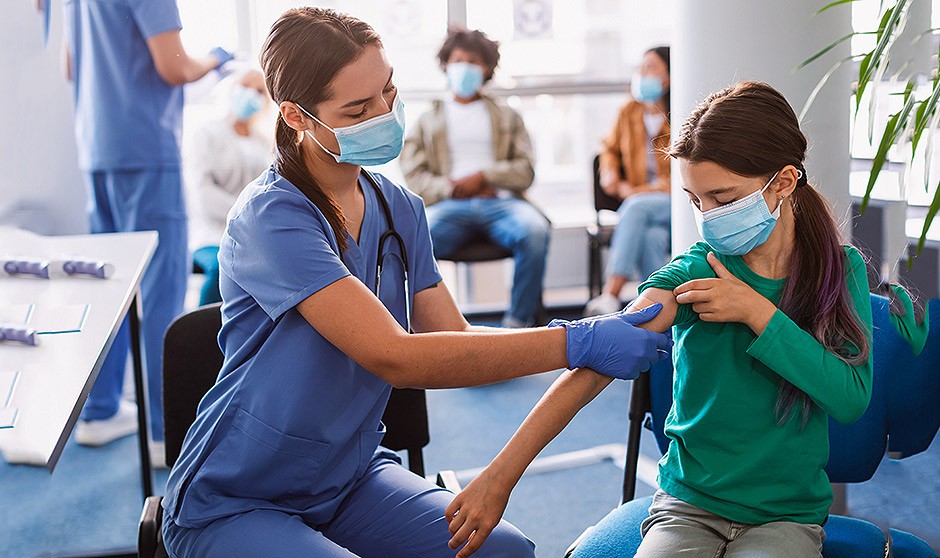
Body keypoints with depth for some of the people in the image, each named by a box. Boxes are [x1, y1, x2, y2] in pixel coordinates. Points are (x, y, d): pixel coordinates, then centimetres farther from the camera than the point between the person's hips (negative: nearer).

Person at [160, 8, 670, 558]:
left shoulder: (401, 209, 3)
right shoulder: (271, 218, -23)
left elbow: (453, 339, -3)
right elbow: (396, 358, -30)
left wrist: (597, 333, -17)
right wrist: (575, 344, -31)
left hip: (351, 480, 7)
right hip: (235, 507, -7)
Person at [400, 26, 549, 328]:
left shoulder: (507, 117, 27)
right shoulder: (428, 121, 26)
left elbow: (525, 171, 13)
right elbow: (414, 176, 11)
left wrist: (484, 176, -5)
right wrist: (450, 188, -9)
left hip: (500, 201, 0)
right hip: (449, 205, 0)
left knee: (535, 230, -36)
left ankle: (518, 324, -26)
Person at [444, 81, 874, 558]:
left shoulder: (841, 270, -1)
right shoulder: (693, 272, -7)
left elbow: (851, 399, -12)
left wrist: (758, 312, -17)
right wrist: (499, 476, -29)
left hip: (787, 516, 0)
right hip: (687, 507, 0)